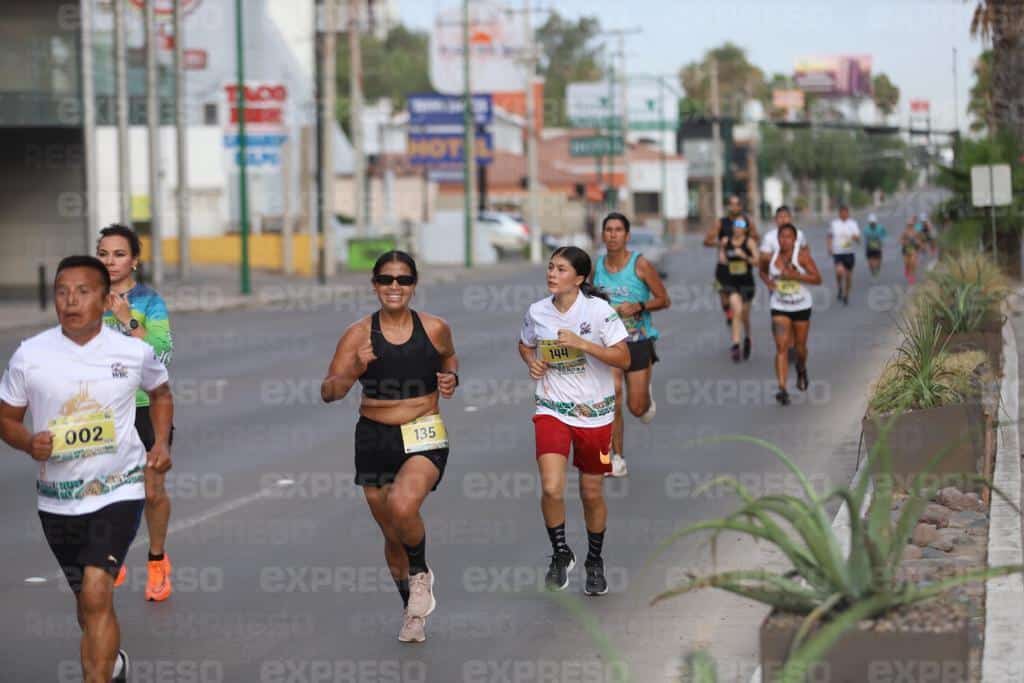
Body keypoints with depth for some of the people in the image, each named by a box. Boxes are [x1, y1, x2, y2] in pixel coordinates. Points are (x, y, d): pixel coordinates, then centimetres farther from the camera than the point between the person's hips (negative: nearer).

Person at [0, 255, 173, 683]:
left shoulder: (134, 352, -6)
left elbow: (161, 393, 15)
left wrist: (162, 442, 0)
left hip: (118, 490, -3)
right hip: (56, 498, 3)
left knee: (96, 593, -21)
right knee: (87, 601, 19)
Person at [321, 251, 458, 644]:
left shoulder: (434, 329, -2)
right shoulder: (358, 334, -5)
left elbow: (448, 357, 21)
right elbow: (328, 393, -9)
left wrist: (451, 378, -1)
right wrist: (353, 371, -28)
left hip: (424, 438, -2)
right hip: (375, 438, 2)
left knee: (403, 506, -29)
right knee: (393, 535, 12)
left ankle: (421, 575, 1)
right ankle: (413, 611, 36)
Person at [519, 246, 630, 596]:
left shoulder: (598, 310, -11)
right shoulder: (537, 312, 0)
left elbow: (623, 358, -14)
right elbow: (525, 345, 20)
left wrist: (581, 343, -23)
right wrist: (532, 362, -2)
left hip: (594, 413, -1)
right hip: (552, 410, 1)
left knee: (592, 493, 10)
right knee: (551, 488, -17)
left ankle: (595, 561, 33)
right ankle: (560, 554, 8)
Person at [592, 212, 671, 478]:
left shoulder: (640, 264, -9)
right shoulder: (597, 267, 3)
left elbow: (664, 300, -6)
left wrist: (639, 306, -20)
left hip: (638, 342, -2)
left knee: (637, 408, 1)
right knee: (612, 403, -8)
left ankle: (647, 397, 38)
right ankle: (617, 459, 2)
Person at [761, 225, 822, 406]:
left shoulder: (802, 256, -12)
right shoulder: (771, 257, -3)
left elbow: (817, 279, -16)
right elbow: (762, 270, 19)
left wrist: (795, 275, -26)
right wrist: (768, 281, -3)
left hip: (801, 308, -1)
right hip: (779, 309, 1)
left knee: (800, 346, 14)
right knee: (781, 347, -13)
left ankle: (801, 370, 50)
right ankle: (782, 389, -20)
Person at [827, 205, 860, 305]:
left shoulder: (853, 224, 2)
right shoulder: (834, 223, 6)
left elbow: (858, 240, -4)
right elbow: (830, 237, 19)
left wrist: (856, 238, -27)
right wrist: (830, 247, 3)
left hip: (850, 253, 1)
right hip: (838, 252, -1)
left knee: (848, 275, 6)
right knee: (839, 271, -23)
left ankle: (846, 295, 22)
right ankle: (839, 287, 5)